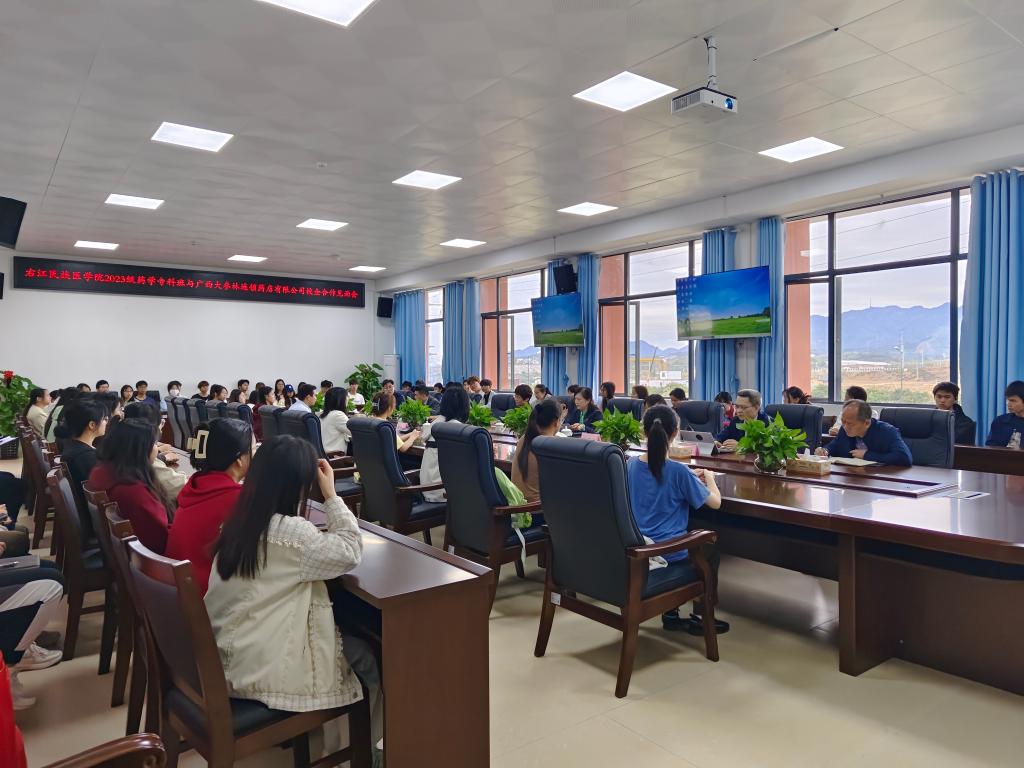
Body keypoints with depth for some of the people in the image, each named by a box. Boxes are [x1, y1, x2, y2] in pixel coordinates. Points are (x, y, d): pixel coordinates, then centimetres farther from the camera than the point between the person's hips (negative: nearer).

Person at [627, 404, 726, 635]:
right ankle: (701, 618, 31)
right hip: (669, 554, -5)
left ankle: (670, 614, 34)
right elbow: (715, 502, -8)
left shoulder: (631, 465, -3)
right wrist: (709, 477, 10)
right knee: (710, 551, 25)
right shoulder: (678, 471, -19)